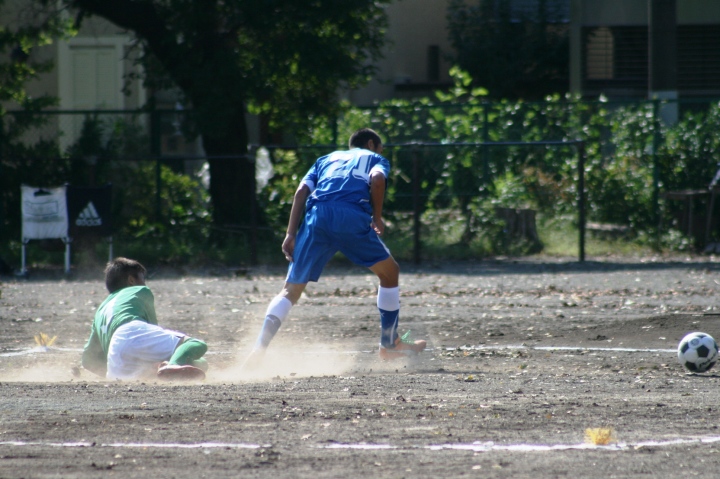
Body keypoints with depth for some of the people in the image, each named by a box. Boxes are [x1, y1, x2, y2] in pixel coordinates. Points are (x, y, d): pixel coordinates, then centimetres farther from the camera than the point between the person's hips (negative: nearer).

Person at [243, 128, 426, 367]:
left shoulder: (327, 159, 35)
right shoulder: (375, 159, 28)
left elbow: (302, 191, 18)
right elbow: (377, 179, 1)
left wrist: (291, 234, 12)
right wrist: (377, 217, 8)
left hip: (317, 216, 3)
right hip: (353, 217, -3)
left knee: (291, 290, 5)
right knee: (389, 272, 20)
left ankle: (259, 348, -14)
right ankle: (389, 344, 24)